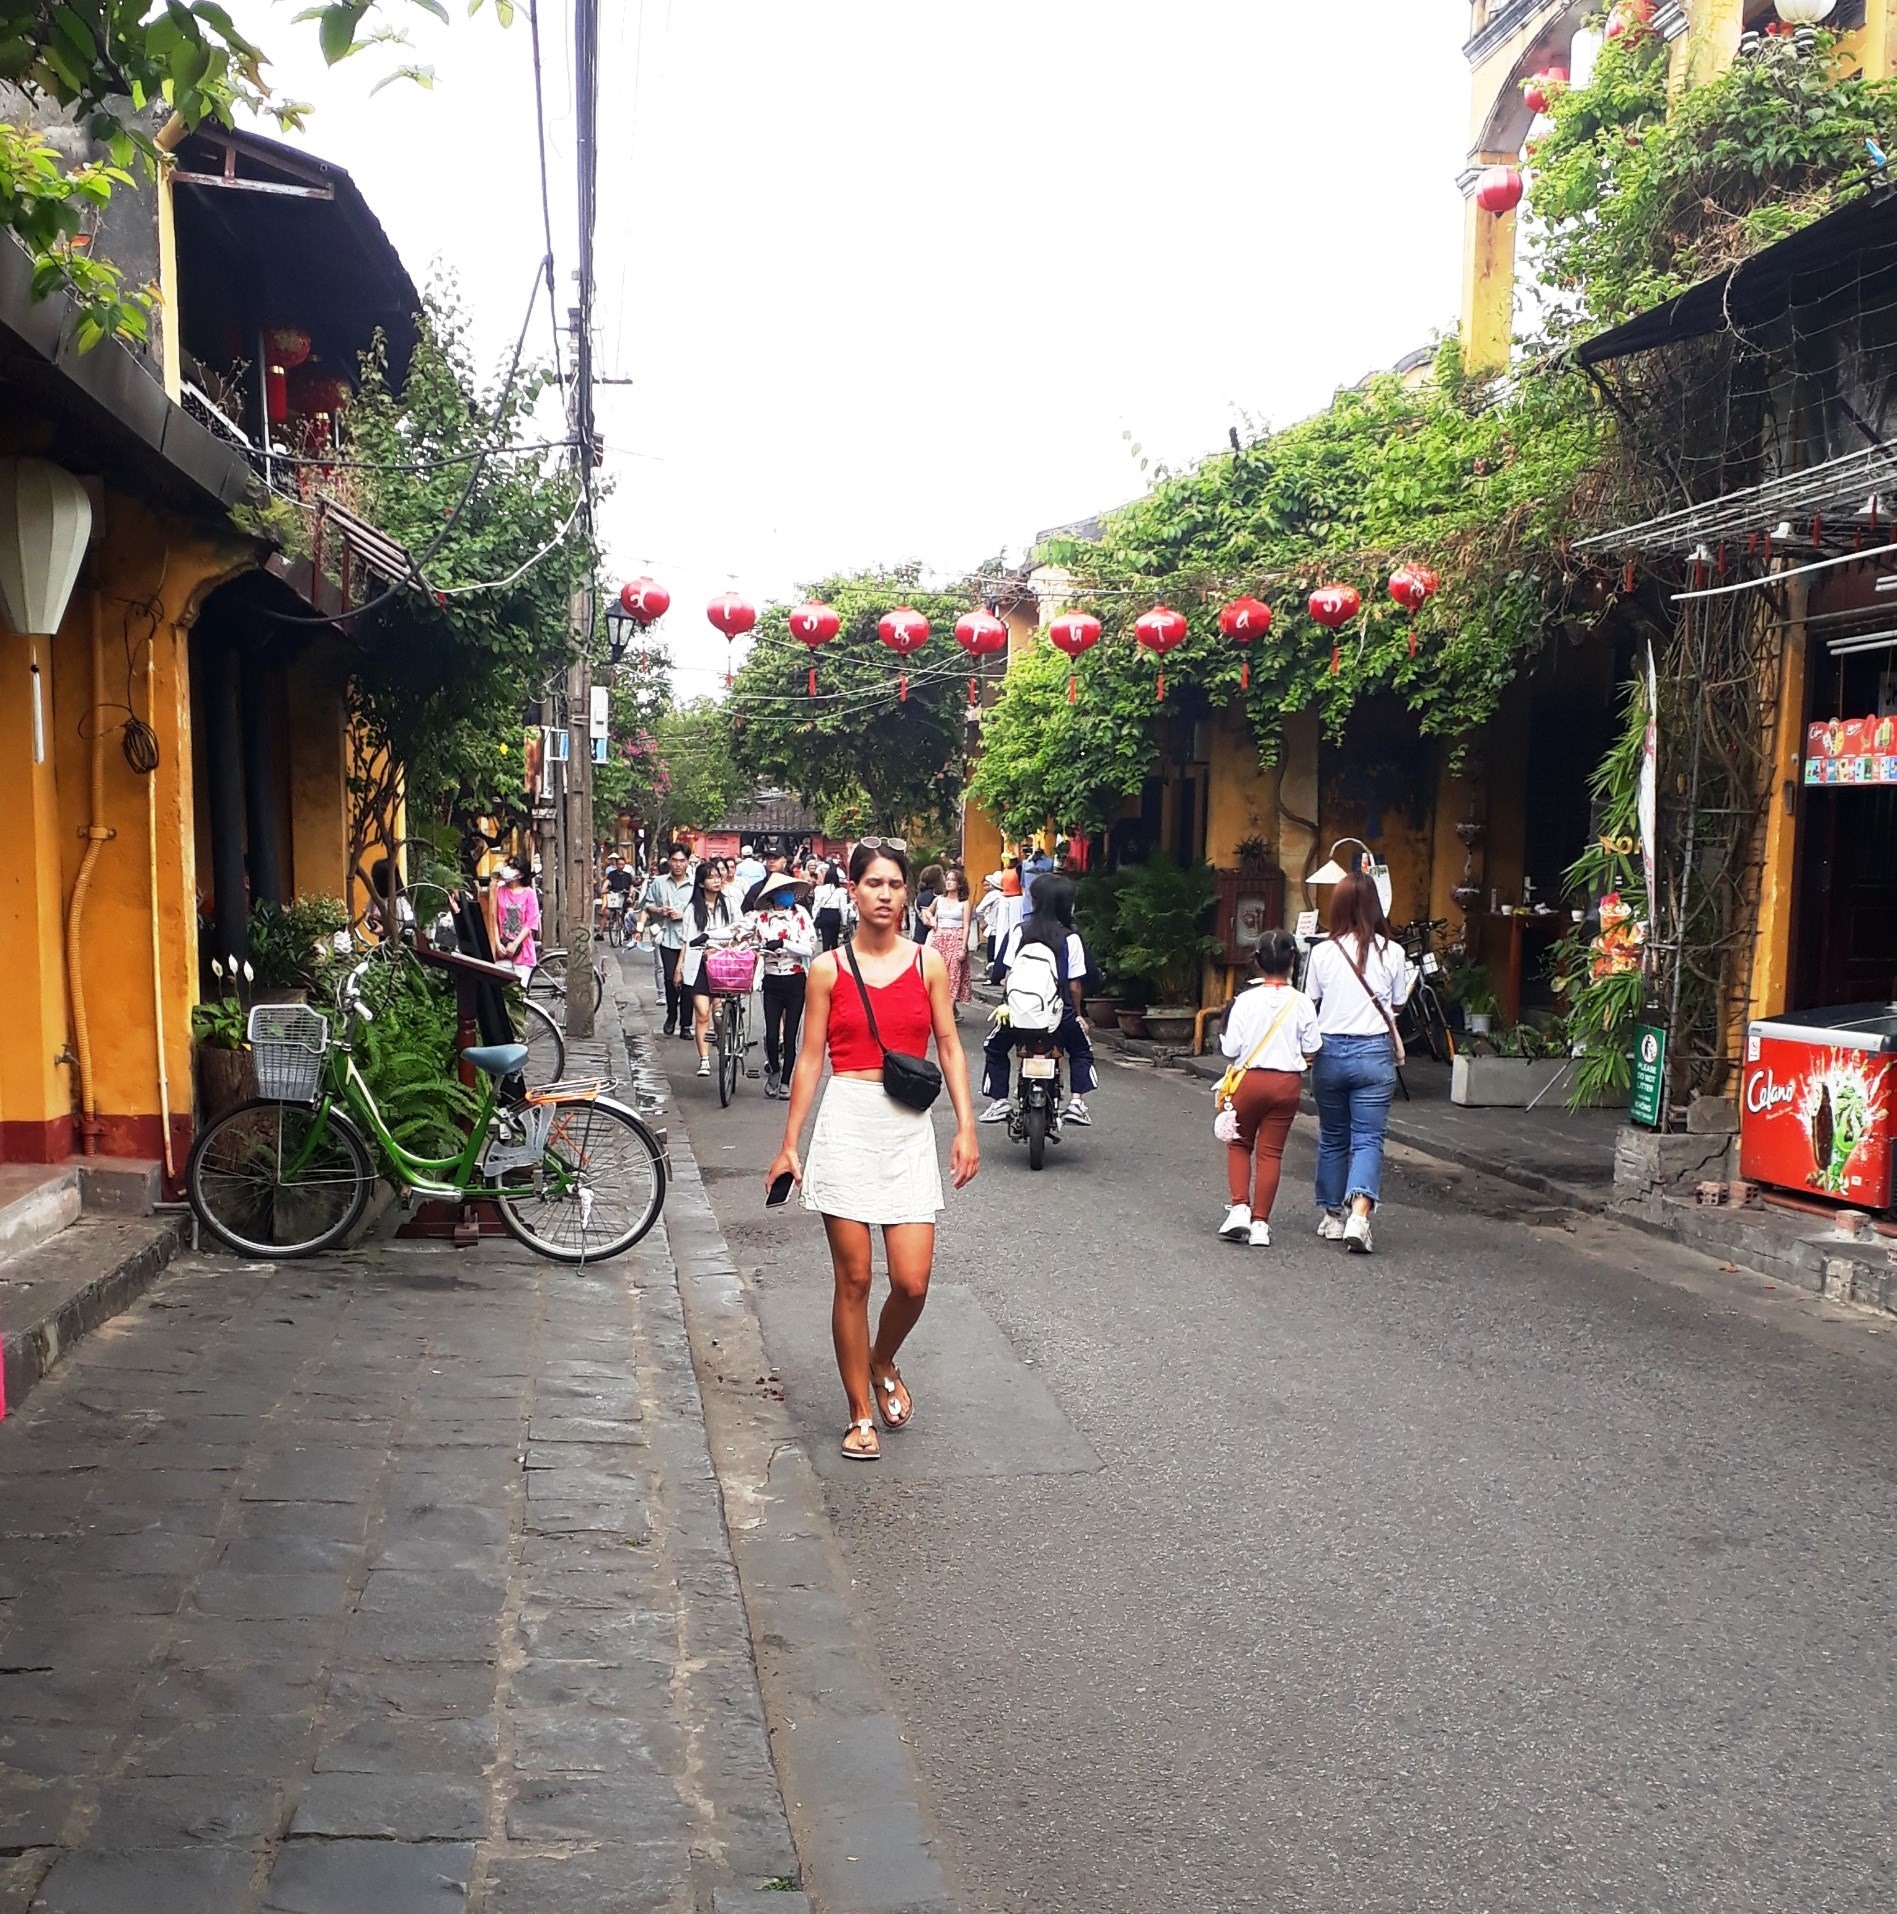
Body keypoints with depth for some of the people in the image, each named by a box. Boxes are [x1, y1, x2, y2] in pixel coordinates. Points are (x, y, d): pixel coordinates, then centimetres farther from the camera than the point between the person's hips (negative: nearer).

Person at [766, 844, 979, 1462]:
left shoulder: (928, 963, 6)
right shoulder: (828, 969, 3)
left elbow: (949, 1048, 7)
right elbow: (811, 1059, 5)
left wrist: (966, 1126, -2)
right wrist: (789, 1146, 4)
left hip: (909, 1128, 1)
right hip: (847, 1123, -1)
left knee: (912, 1283, -3)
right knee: (853, 1280, 2)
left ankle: (882, 1364, 30)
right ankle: (861, 1414, 17)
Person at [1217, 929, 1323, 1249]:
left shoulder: (1246, 1000, -10)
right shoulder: (1302, 1003, -6)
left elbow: (1231, 1049, -10)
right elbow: (1312, 1048, -1)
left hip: (1250, 1079, -1)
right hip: (1287, 1082, 1)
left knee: (1240, 1144, 17)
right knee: (1271, 1152, 8)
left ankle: (1240, 1208, 3)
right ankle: (1260, 1223, 9)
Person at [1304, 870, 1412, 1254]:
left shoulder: (1323, 952, -6)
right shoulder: (1391, 952, -5)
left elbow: (1311, 1004, 0)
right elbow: (1398, 1004, 6)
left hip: (1331, 1052, 1)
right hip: (1374, 1052, -1)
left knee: (1332, 1137, 15)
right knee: (1368, 1138, 1)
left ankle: (1331, 1216, 24)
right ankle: (1359, 1215, -18)